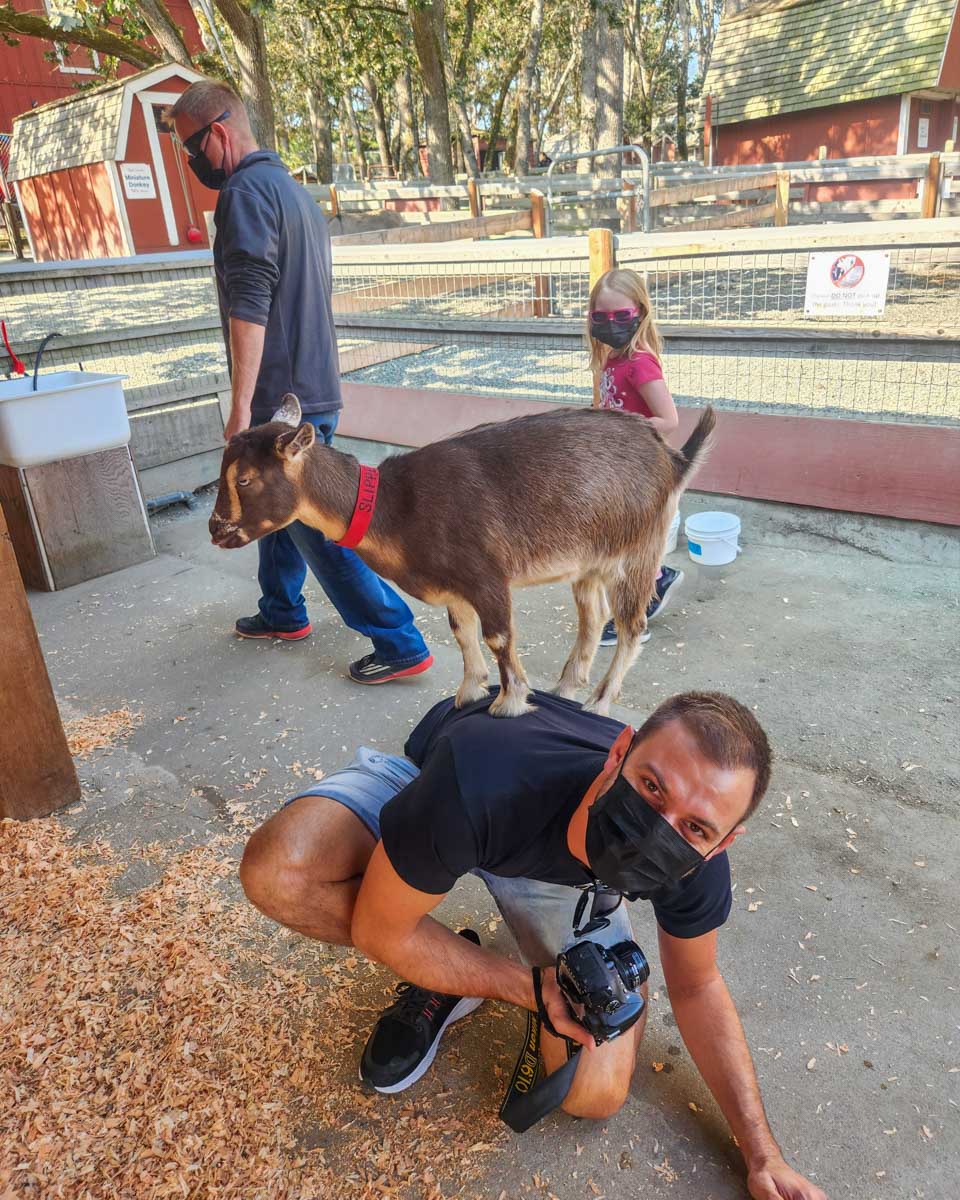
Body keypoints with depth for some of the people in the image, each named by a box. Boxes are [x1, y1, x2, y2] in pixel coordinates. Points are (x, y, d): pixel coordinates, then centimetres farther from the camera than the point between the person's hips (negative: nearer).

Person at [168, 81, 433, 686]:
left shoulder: (247, 190, -12)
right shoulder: (294, 189, 18)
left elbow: (249, 304, -22)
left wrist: (241, 406, -23)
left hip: (284, 396, -10)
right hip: (315, 386, 10)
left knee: (316, 526, -6)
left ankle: (400, 643, -1)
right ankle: (283, 613, 36)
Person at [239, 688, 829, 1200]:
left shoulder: (693, 869, -31)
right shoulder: (481, 782, -46)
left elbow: (697, 986, -8)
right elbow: (378, 931, -27)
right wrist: (532, 988, -26)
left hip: (556, 864, 2)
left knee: (596, 1094, -14)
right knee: (276, 872, -32)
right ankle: (444, 976, -2)